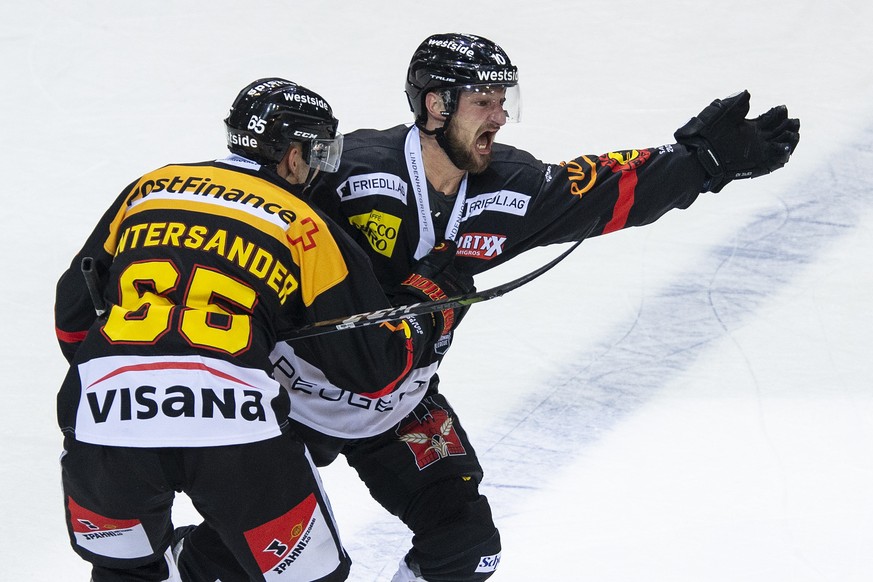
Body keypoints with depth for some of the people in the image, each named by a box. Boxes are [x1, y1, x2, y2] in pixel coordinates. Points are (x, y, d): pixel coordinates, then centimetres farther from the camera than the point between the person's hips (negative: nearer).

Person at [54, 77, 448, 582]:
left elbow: (73, 318, 27)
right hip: (235, 420, -3)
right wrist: (428, 323, 33)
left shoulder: (149, 189, 23)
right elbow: (372, 368, 14)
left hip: (103, 409, 3)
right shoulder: (302, 225, 14)